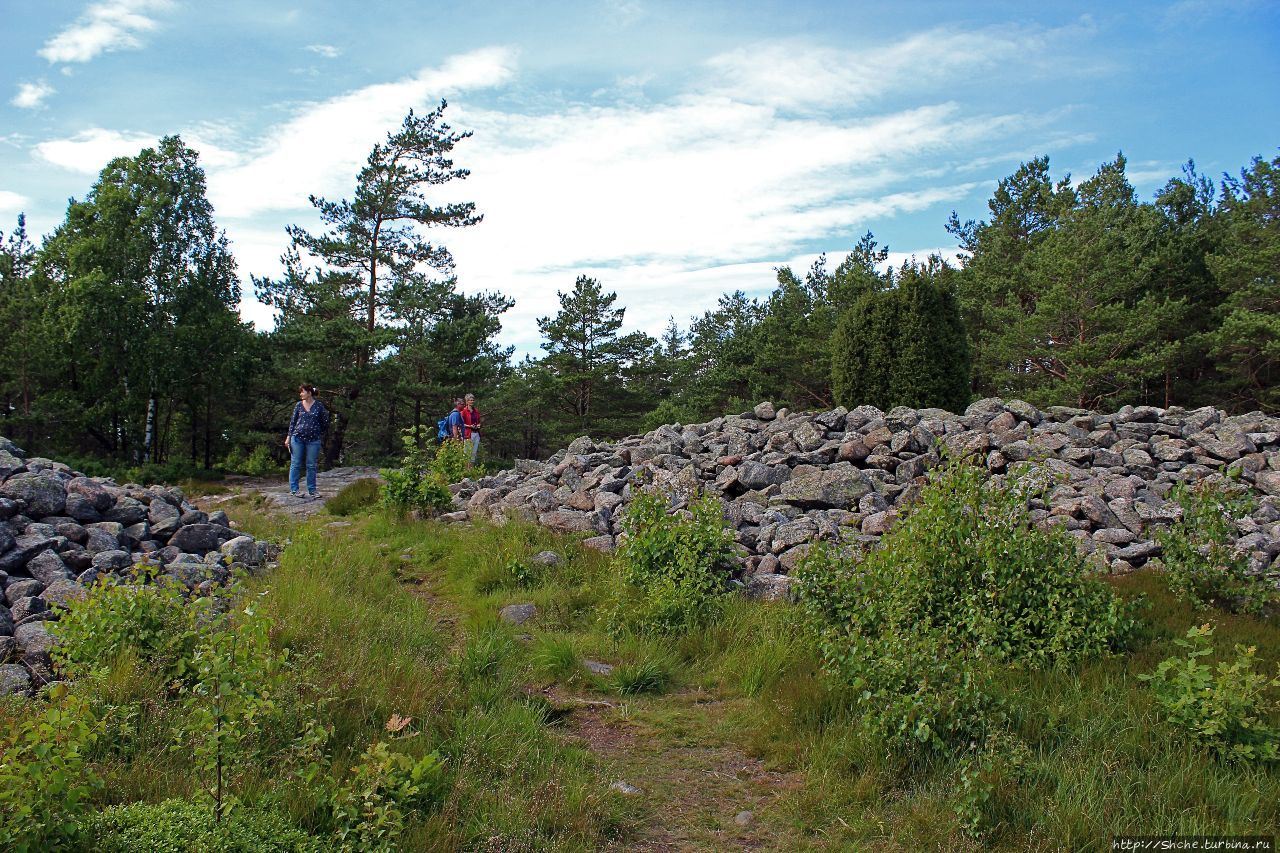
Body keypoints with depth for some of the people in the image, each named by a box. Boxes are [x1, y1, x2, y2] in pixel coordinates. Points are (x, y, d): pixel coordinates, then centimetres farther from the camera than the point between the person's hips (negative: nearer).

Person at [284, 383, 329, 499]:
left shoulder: (319, 406, 0)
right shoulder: (299, 405, 4)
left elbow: (325, 423, 8)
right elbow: (292, 421, 9)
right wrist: (289, 436, 5)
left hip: (313, 440, -1)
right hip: (297, 438, 1)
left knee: (311, 466, 6)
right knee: (295, 464, 3)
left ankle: (311, 490, 15)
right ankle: (293, 490, 9)